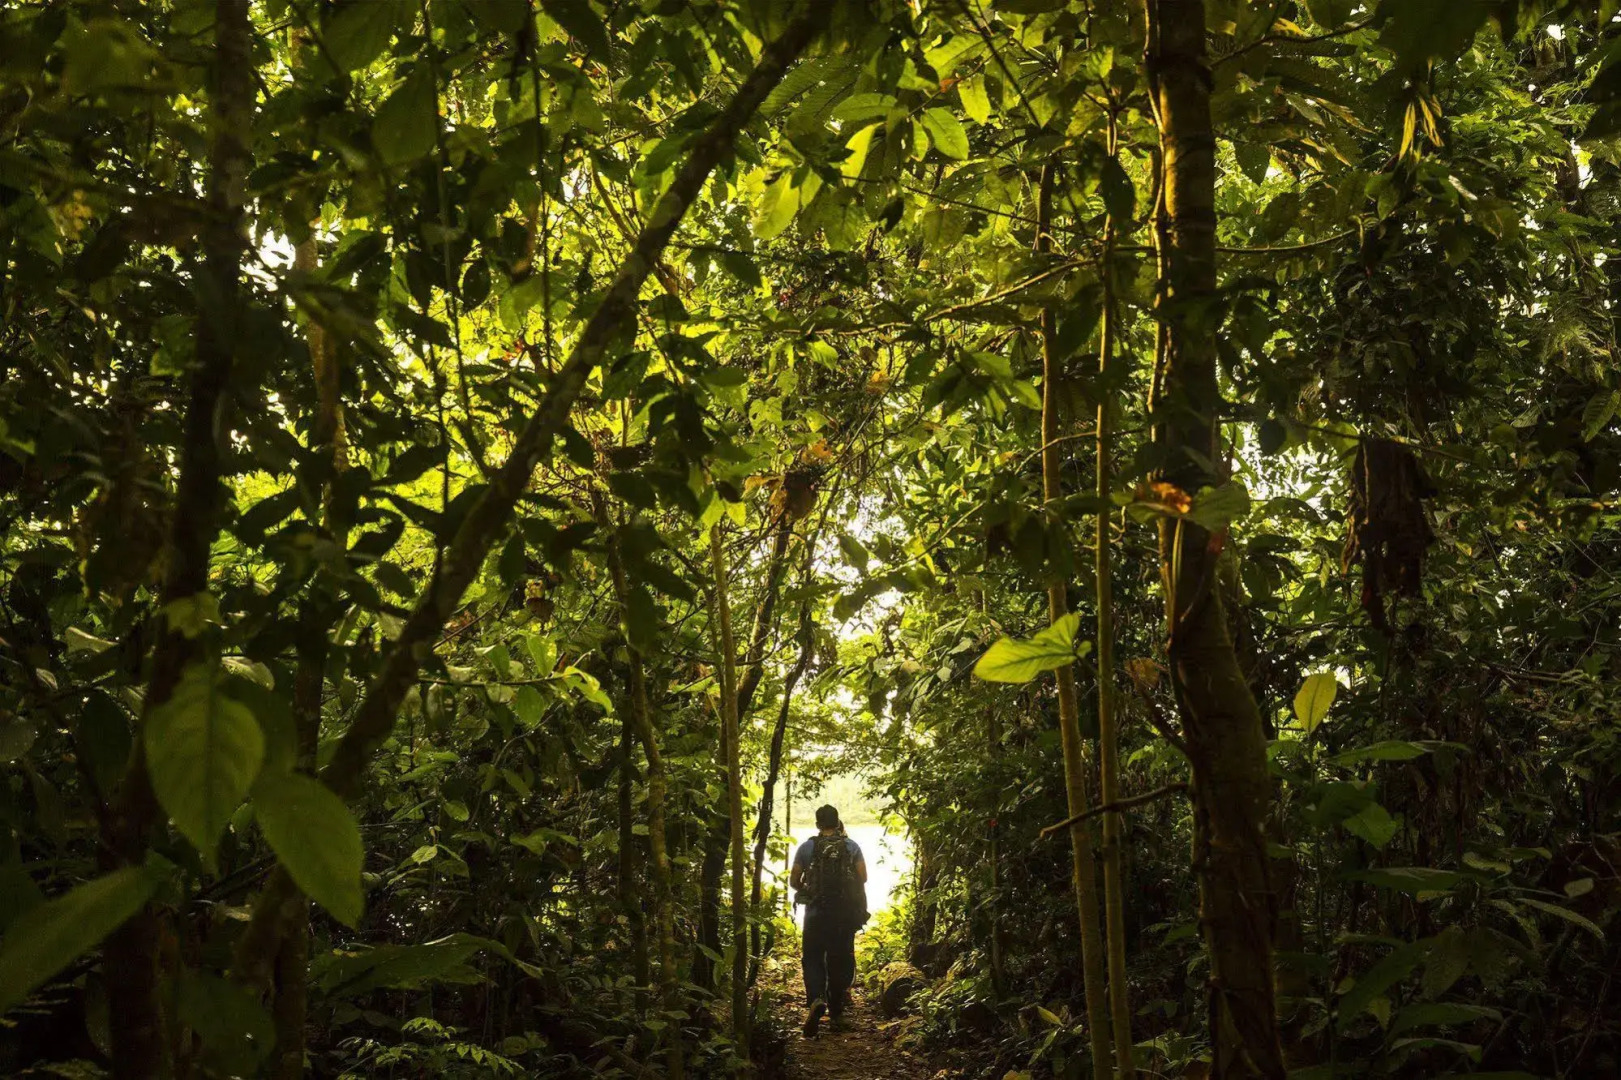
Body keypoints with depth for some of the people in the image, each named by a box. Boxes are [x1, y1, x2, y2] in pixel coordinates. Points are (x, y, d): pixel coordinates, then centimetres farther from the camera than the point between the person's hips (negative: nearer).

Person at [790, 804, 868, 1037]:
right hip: (845, 912, 2)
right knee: (840, 959, 14)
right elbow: (863, 877, -2)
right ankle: (837, 1010, 21)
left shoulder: (807, 847, -1)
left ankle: (816, 999, -22)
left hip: (816, 913, -1)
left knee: (812, 958, 4)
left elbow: (794, 881, 2)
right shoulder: (852, 846, 1)